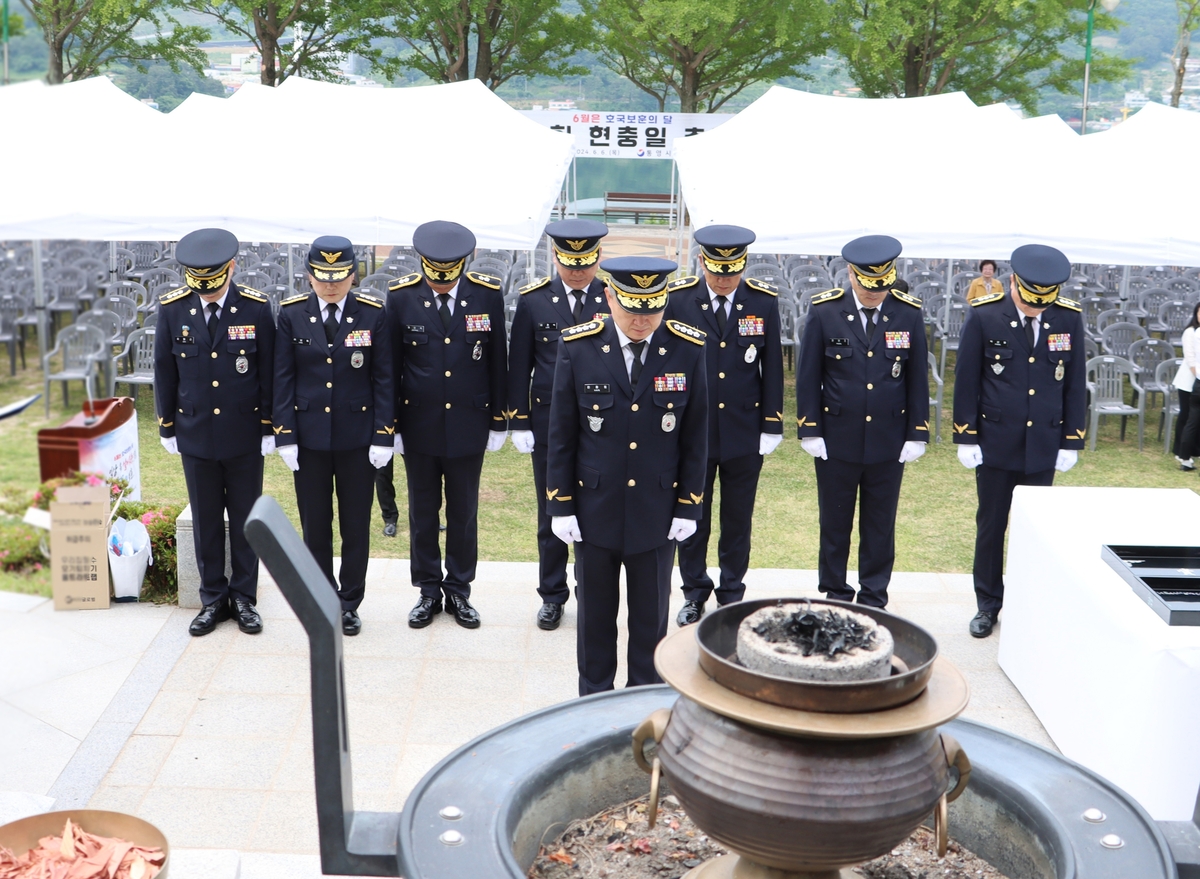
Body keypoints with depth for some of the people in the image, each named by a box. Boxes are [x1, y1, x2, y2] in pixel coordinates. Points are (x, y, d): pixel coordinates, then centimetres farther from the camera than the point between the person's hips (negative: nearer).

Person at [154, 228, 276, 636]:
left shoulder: (256, 307, -9)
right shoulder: (173, 308, -6)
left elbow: (268, 372, -3)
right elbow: (164, 372, 3)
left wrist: (270, 428, -1)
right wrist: (167, 427, 6)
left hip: (245, 434, -1)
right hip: (195, 434, 1)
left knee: (245, 519, 9)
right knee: (206, 521, 10)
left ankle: (244, 598, 22)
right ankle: (213, 598, 23)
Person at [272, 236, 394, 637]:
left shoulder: (373, 313, -5)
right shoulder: (291, 313, -3)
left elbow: (383, 378, -3)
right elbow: (283, 378, 0)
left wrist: (384, 436, -7)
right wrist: (285, 435, -4)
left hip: (357, 435, -1)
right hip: (309, 435, 1)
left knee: (356, 525, 8)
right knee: (315, 526, 9)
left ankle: (350, 603, 21)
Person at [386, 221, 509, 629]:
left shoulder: (487, 294, -8)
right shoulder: (401, 296, -9)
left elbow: (498, 361, 0)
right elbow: (391, 366, -2)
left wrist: (499, 421, 3)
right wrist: (390, 425, -1)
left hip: (468, 424, 0)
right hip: (418, 424, 0)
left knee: (464, 513, 11)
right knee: (422, 512, 12)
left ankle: (459, 591, 25)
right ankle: (428, 591, 26)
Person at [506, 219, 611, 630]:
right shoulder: (533, 299, -3)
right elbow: (519, 365, 1)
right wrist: (518, 422, -2)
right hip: (548, 424, 1)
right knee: (551, 515, 10)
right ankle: (552, 596, 24)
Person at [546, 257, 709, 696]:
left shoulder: (688, 349, -8)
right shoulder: (578, 347, -10)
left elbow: (695, 437, -1)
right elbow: (561, 434, -4)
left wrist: (690, 506, -1)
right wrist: (560, 504, -4)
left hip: (657, 512, 1)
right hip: (594, 508, 0)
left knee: (651, 618, 14)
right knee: (595, 614, 15)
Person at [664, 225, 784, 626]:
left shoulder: (764, 301, -3)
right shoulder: (678, 298, -6)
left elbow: (772, 367, 2)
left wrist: (772, 425, 0)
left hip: (745, 431, 1)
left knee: (738, 518, 11)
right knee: (692, 516, 10)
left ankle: (732, 594, 26)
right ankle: (694, 593, 25)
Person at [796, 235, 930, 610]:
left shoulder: (909, 314, -3)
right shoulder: (824, 311, -6)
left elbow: (918, 379, 3)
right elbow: (808, 376, -2)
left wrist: (917, 434, 1)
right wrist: (809, 431, -4)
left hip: (889, 443, 1)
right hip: (836, 440, -1)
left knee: (881, 526, 10)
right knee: (834, 524, 10)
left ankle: (873, 601, 22)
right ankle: (834, 597, 23)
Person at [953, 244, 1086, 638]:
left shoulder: (1069, 318, -3)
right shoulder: (984, 316, -9)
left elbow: (1075, 384, 3)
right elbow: (966, 380, -4)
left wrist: (1071, 442, 2)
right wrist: (966, 438, -5)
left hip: (1044, 447, 1)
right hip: (995, 442, -1)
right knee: (990, 526, 8)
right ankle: (988, 605, 21)